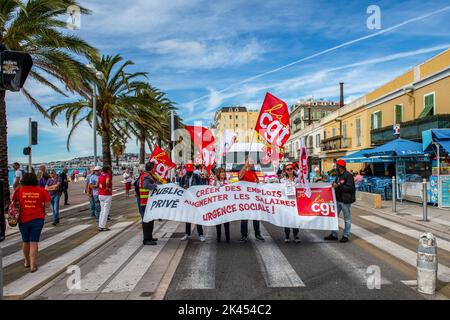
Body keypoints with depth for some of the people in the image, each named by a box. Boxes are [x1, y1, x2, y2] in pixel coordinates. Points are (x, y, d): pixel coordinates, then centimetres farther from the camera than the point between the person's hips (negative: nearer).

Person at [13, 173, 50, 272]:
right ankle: (32, 265, 0)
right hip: (38, 219, -1)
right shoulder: (41, 190, -5)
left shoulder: (19, 190, -3)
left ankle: (27, 262, 36)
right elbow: (47, 205, -5)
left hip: (23, 220, 1)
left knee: (25, 241, 19)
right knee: (33, 242, 3)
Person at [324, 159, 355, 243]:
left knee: (347, 219, 5)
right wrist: (334, 185, 3)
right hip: (338, 200, 9)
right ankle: (334, 234, 20)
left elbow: (350, 188, -22)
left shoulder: (348, 176, -14)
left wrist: (338, 186, -22)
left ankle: (346, 236, 15)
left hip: (345, 200, -9)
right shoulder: (338, 175, 14)